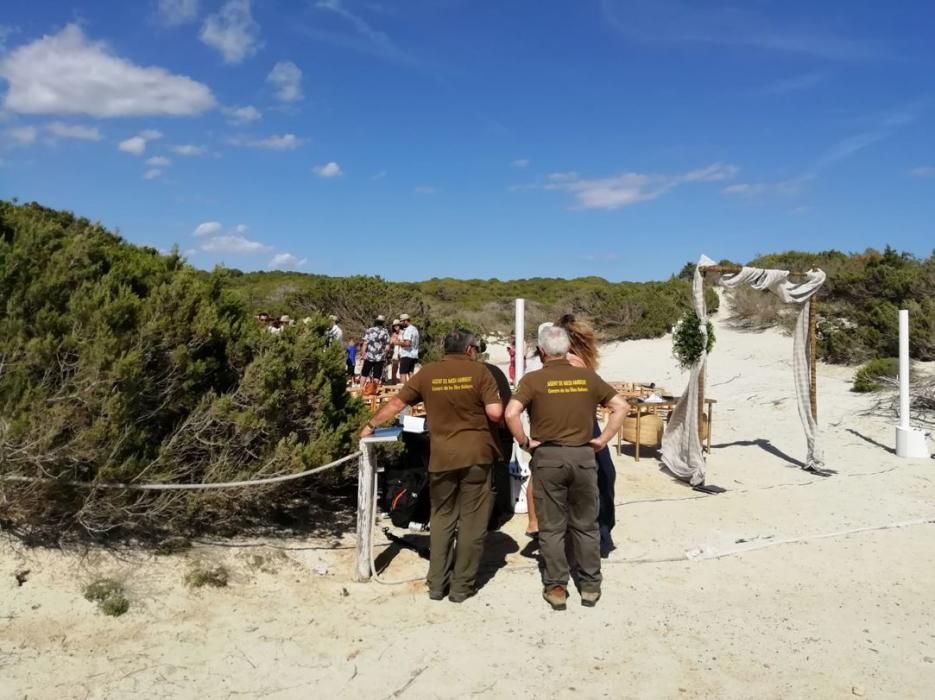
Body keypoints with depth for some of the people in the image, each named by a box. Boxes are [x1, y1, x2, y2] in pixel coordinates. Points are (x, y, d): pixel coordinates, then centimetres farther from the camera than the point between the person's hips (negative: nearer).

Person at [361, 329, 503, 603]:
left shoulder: (428, 373, 5)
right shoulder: (479, 371, -3)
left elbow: (397, 402, 12)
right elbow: (495, 413, -10)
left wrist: (371, 425, 25)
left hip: (442, 456, 2)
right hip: (476, 453, -2)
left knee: (441, 519, 16)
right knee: (472, 521, 7)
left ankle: (436, 584, 19)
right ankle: (462, 586, 12)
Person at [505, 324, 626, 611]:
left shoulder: (533, 379, -7)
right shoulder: (588, 377, 2)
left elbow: (511, 414, -19)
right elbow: (621, 406, 3)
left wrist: (525, 442, -6)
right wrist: (603, 439, 5)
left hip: (548, 457, -2)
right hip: (583, 455, 2)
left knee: (552, 527, 9)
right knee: (585, 525, 14)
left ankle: (556, 587, 15)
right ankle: (590, 586, 22)